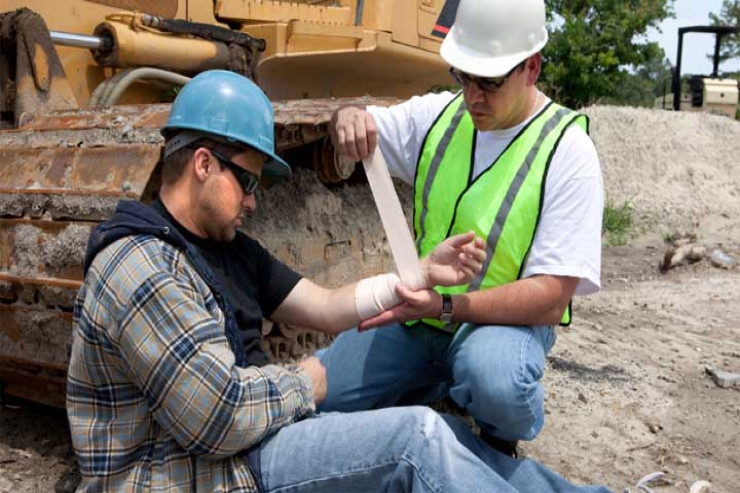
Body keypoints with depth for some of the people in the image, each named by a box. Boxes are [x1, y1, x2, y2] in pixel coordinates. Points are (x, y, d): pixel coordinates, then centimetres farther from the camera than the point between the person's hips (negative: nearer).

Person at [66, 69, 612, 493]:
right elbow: (222, 418, -27)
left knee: (436, 433, 3)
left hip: (243, 441, 9)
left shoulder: (227, 248, 9)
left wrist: (425, 272, -1)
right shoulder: (141, 269, -21)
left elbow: (327, 307, 8)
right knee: (416, 438, -17)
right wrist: (303, 382, -9)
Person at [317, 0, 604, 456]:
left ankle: (502, 440, -2)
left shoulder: (567, 152, -16)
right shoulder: (440, 115, 0)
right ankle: (432, 391, 19)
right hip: (418, 308, 5)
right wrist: (348, 116, -17)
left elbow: (552, 298, -21)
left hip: (507, 318, -5)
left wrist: (446, 307, -34)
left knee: (493, 381, -40)